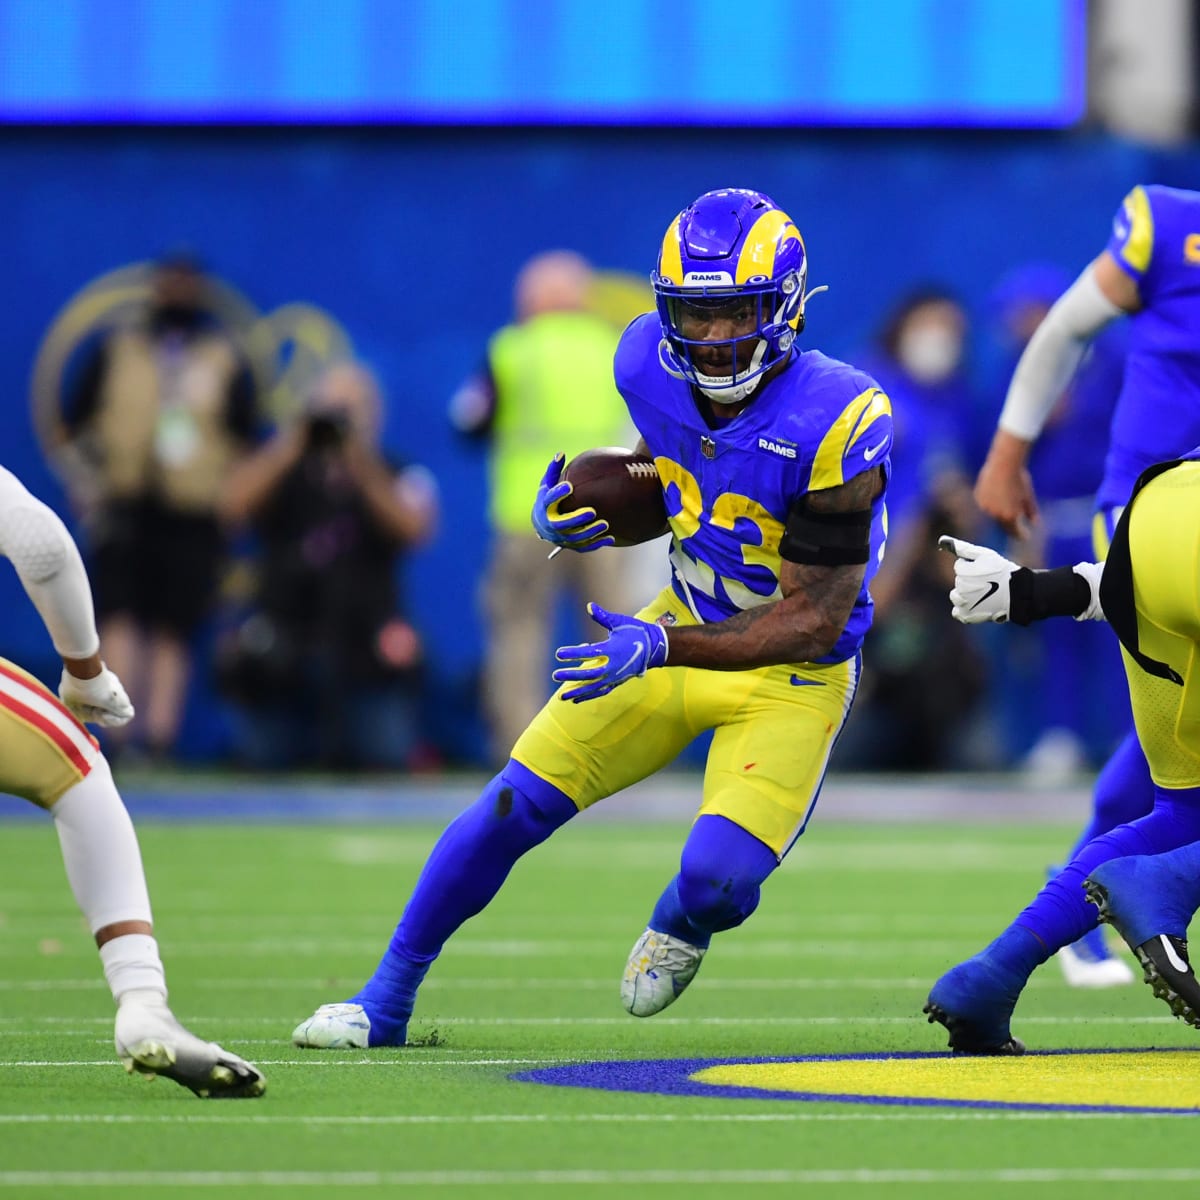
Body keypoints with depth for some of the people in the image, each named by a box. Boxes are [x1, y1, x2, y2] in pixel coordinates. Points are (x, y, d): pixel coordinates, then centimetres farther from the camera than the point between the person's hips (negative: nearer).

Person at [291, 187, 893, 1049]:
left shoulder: (833, 426, -30)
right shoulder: (655, 365, -13)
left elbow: (814, 622, -25)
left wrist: (662, 647, -35)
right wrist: (582, 515, -13)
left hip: (791, 671, -5)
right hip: (682, 627, 5)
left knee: (718, 879, -22)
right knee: (514, 807, -3)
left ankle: (685, 918, 18)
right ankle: (386, 1000, 15)